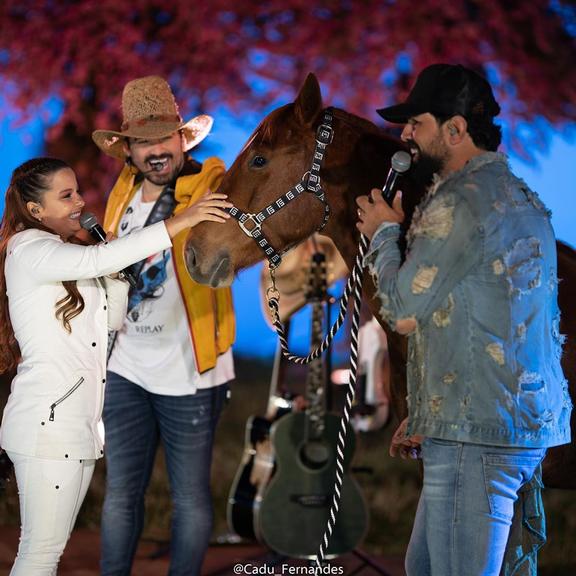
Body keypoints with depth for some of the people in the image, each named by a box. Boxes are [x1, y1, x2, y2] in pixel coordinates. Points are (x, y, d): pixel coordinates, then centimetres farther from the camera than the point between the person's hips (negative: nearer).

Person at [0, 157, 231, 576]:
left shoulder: (68, 252, 21)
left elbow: (114, 317, 17)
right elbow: (96, 260, -25)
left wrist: (124, 267, 2)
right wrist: (178, 223, -27)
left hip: (81, 421, 9)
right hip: (49, 419, -9)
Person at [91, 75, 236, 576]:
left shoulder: (211, 189, -11)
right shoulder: (123, 192, 8)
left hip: (187, 374, -5)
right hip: (126, 369, 5)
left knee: (190, 498, 7)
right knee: (120, 494, 12)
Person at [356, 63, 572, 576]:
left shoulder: (459, 201, -15)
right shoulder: (518, 195, 18)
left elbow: (404, 312, -10)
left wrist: (383, 233, 7)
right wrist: (425, 417, 23)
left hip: (477, 436, -10)